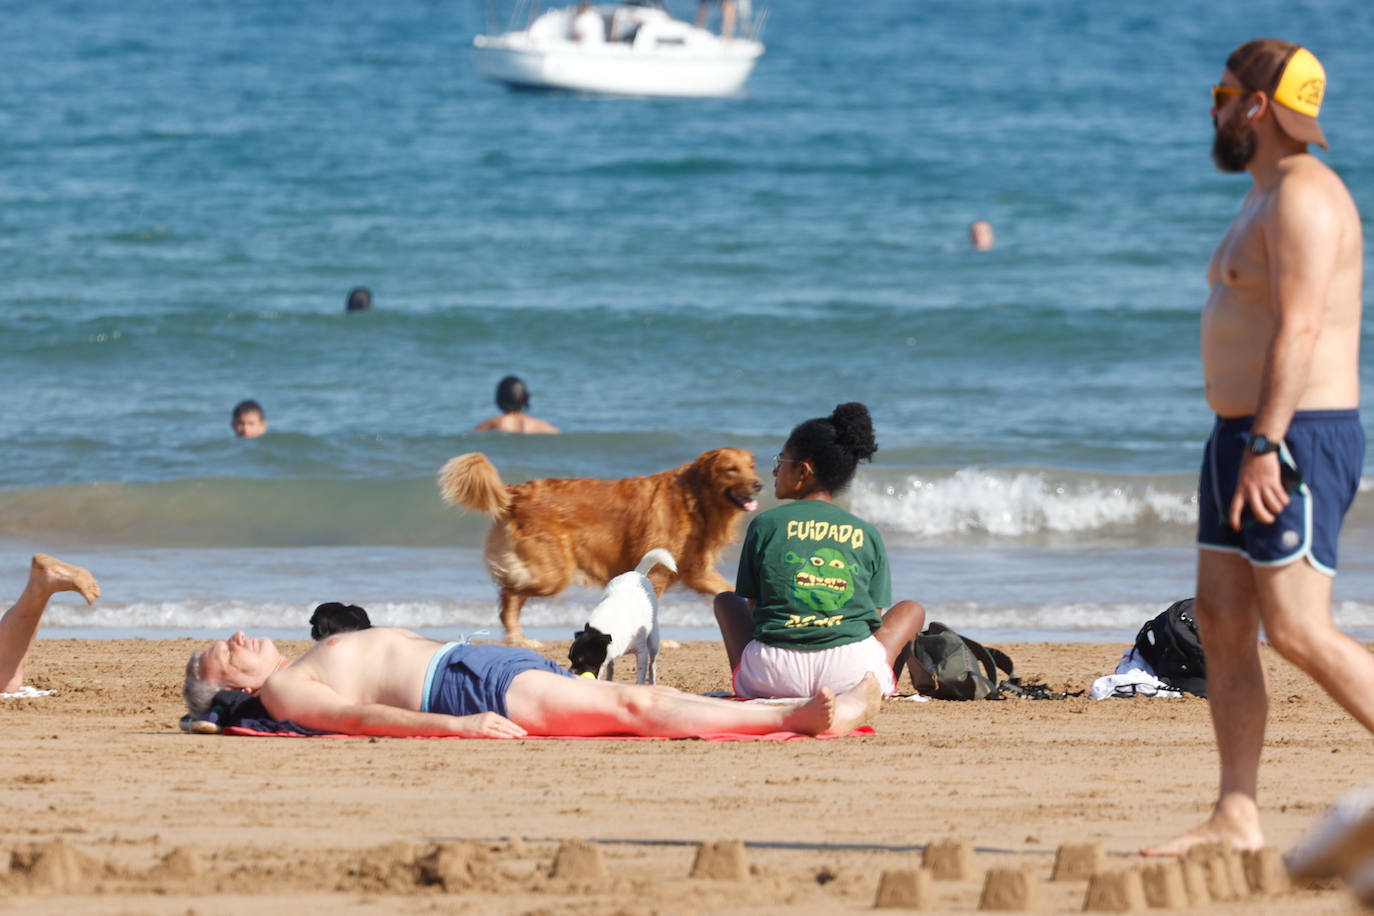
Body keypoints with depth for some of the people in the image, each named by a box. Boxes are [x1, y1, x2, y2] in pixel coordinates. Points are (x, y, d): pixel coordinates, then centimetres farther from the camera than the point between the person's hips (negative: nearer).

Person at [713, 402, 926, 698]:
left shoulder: (765, 525, 4)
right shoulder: (868, 535, 8)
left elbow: (753, 606, 10)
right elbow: (874, 618, 11)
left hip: (772, 675, 0)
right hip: (853, 675, 1)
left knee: (725, 600, 33)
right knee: (912, 609, 31)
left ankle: (744, 687, 23)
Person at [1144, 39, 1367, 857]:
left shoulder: (1305, 197, -14)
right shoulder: (1267, 200, 19)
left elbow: (1300, 328, -23)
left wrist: (1266, 446, -27)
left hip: (1297, 441, -11)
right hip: (1246, 437, 11)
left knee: (1300, 632, -15)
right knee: (1221, 622, 5)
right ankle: (1237, 817, 4)